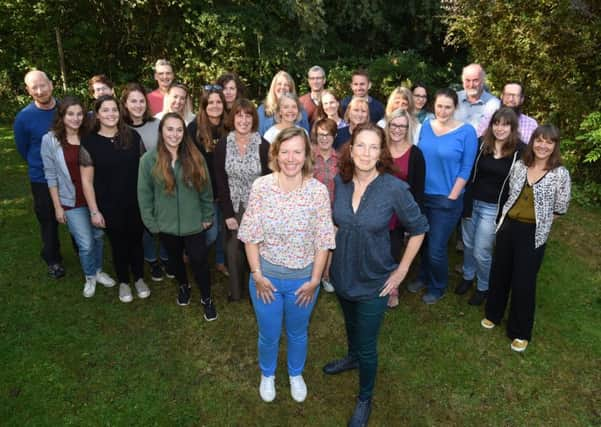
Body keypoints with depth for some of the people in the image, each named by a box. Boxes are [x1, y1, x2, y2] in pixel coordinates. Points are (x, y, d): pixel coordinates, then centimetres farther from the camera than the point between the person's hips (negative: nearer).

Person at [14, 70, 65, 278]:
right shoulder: (23, 117, -13)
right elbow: (23, 149, 2)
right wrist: (42, 165, 12)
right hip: (42, 180, -2)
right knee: (48, 221, 11)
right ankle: (53, 260, 30)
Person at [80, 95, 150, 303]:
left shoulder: (133, 136, -2)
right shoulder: (89, 142, -8)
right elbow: (86, 180, -5)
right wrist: (94, 210, -7)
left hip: (136, 202, 2)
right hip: (110, 206, -1)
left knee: (136, 241, 16)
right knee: (119, 244, 13)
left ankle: (139, 279, 37)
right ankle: (123, 282, 35)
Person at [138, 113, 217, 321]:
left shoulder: (195, 157, -7)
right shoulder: (149, 160, -10)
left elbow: (205, 189, -1)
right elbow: (144, 194, -4)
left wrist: (207, 216, 2)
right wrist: (151, 222, -4)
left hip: (194, 224, -1)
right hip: (167, 225, 1)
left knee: (199, 260, 5)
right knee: (175, 258, 22)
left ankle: (206, 298, 27)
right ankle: (183, 286, 49)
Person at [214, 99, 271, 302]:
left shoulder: (263, 146, -9)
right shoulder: (222, 145, -3)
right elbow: (221, 183, -3)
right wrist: (228, 214, -8)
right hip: (233, 207, 2)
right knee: (233, 249, 8)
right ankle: (235, 291, 29)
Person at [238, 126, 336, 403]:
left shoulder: (318, 191, -15)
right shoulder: (261, 187, -15)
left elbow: (323, 241, -9)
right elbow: (250, 235, -8)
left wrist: (315, 280, -8)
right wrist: (257, 275, -9)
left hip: (303, 279, 0)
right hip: (266, 276, 0)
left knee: (298, 333, 24)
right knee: (268, 335, 20)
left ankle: (296, 374, 54)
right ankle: (267, 375, 52)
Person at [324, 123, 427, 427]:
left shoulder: (394, 188, -22)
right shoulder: (339, 182, -11)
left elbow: (418, 229, -10)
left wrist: (402, 270, -9)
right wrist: (330, 255, 7)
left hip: (374, 281, -4)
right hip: (341, 274, 4)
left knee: (367, 345, 10)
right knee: (350, 324, 30)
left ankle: (365, 400, 38)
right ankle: (352, 357, 62)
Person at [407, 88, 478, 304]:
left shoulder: (466, 131, -9)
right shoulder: (426, 126, 3)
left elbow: (466, 169, -8)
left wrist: (452, 197, -10)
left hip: (446, 200, -4)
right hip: (422, 195, 4)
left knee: (436, 249, 2)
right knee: (422, 242, 17)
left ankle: (437, 287, 29)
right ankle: (424, 277, 43)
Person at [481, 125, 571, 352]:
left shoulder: (560, 174, -10)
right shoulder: (519, 166, 1)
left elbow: (559, 210, -2)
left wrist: (539, 219, 1)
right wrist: (510, 217, 9)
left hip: (533, 234, -4)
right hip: (508, 227, 4)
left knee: (524, 282, 4)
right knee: (499, 273, 15)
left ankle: (520, 332, 23)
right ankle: (493, 314, 38)